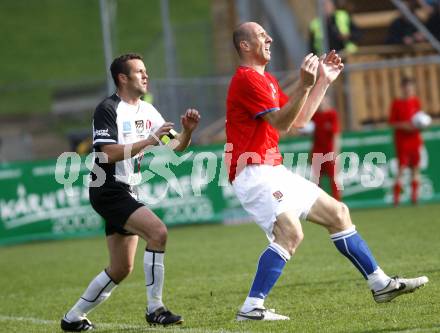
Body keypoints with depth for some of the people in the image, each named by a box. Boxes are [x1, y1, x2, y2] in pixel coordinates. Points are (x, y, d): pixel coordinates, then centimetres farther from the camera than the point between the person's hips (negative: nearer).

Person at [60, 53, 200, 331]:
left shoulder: (147, 111, 13)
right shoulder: (108, 109, -11)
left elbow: (175, 146, 13)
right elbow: (108, 153, -22)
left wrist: (187, 131, -8)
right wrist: (149, 140, -24)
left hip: (127, 193, 9)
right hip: (109, 191, -9)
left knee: (122, 269, 10)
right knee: (158, 231, -25)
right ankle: (155, 308, -20)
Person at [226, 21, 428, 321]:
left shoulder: (267, 80, 21)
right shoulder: (246, 78, -12)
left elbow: (299, 120, 22)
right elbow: (281, 123, -20)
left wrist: (324, 81, 21)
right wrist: (305, 85, -29)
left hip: (274, 171, 11)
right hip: (254, 173, -11)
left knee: (337, 213, 12)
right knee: (290, 232, -27)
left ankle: (381, 284, 18)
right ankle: (251, 308, -25)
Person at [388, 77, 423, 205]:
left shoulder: (416, 101, 8)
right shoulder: (396, 103, -3)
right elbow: (391, 123, -4)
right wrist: (403, 125, -18)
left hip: (415, 138, 4)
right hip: (402, 140, -4)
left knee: (415, 167, 5)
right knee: (402, 167, -10)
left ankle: (414, 195, 10)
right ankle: (396, 197, -8)